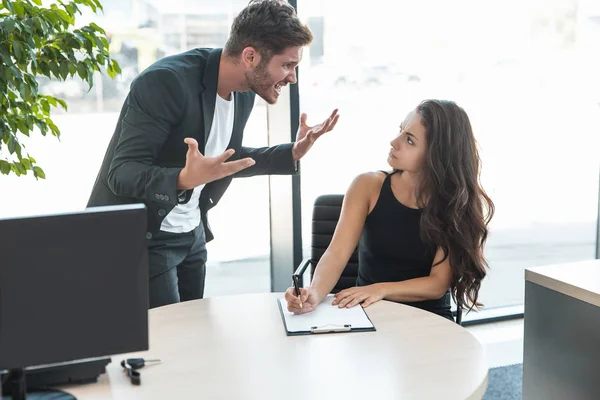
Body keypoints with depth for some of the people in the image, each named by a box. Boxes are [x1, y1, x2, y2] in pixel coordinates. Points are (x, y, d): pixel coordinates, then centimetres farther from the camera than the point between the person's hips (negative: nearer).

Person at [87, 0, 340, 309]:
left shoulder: (244, 93, -1)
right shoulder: (165, 82, -25)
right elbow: (121, 173, -26)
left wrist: (292, 153, 5)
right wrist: (183, 179, -45)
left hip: (191, 234, 7)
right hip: (139, 238, -7)